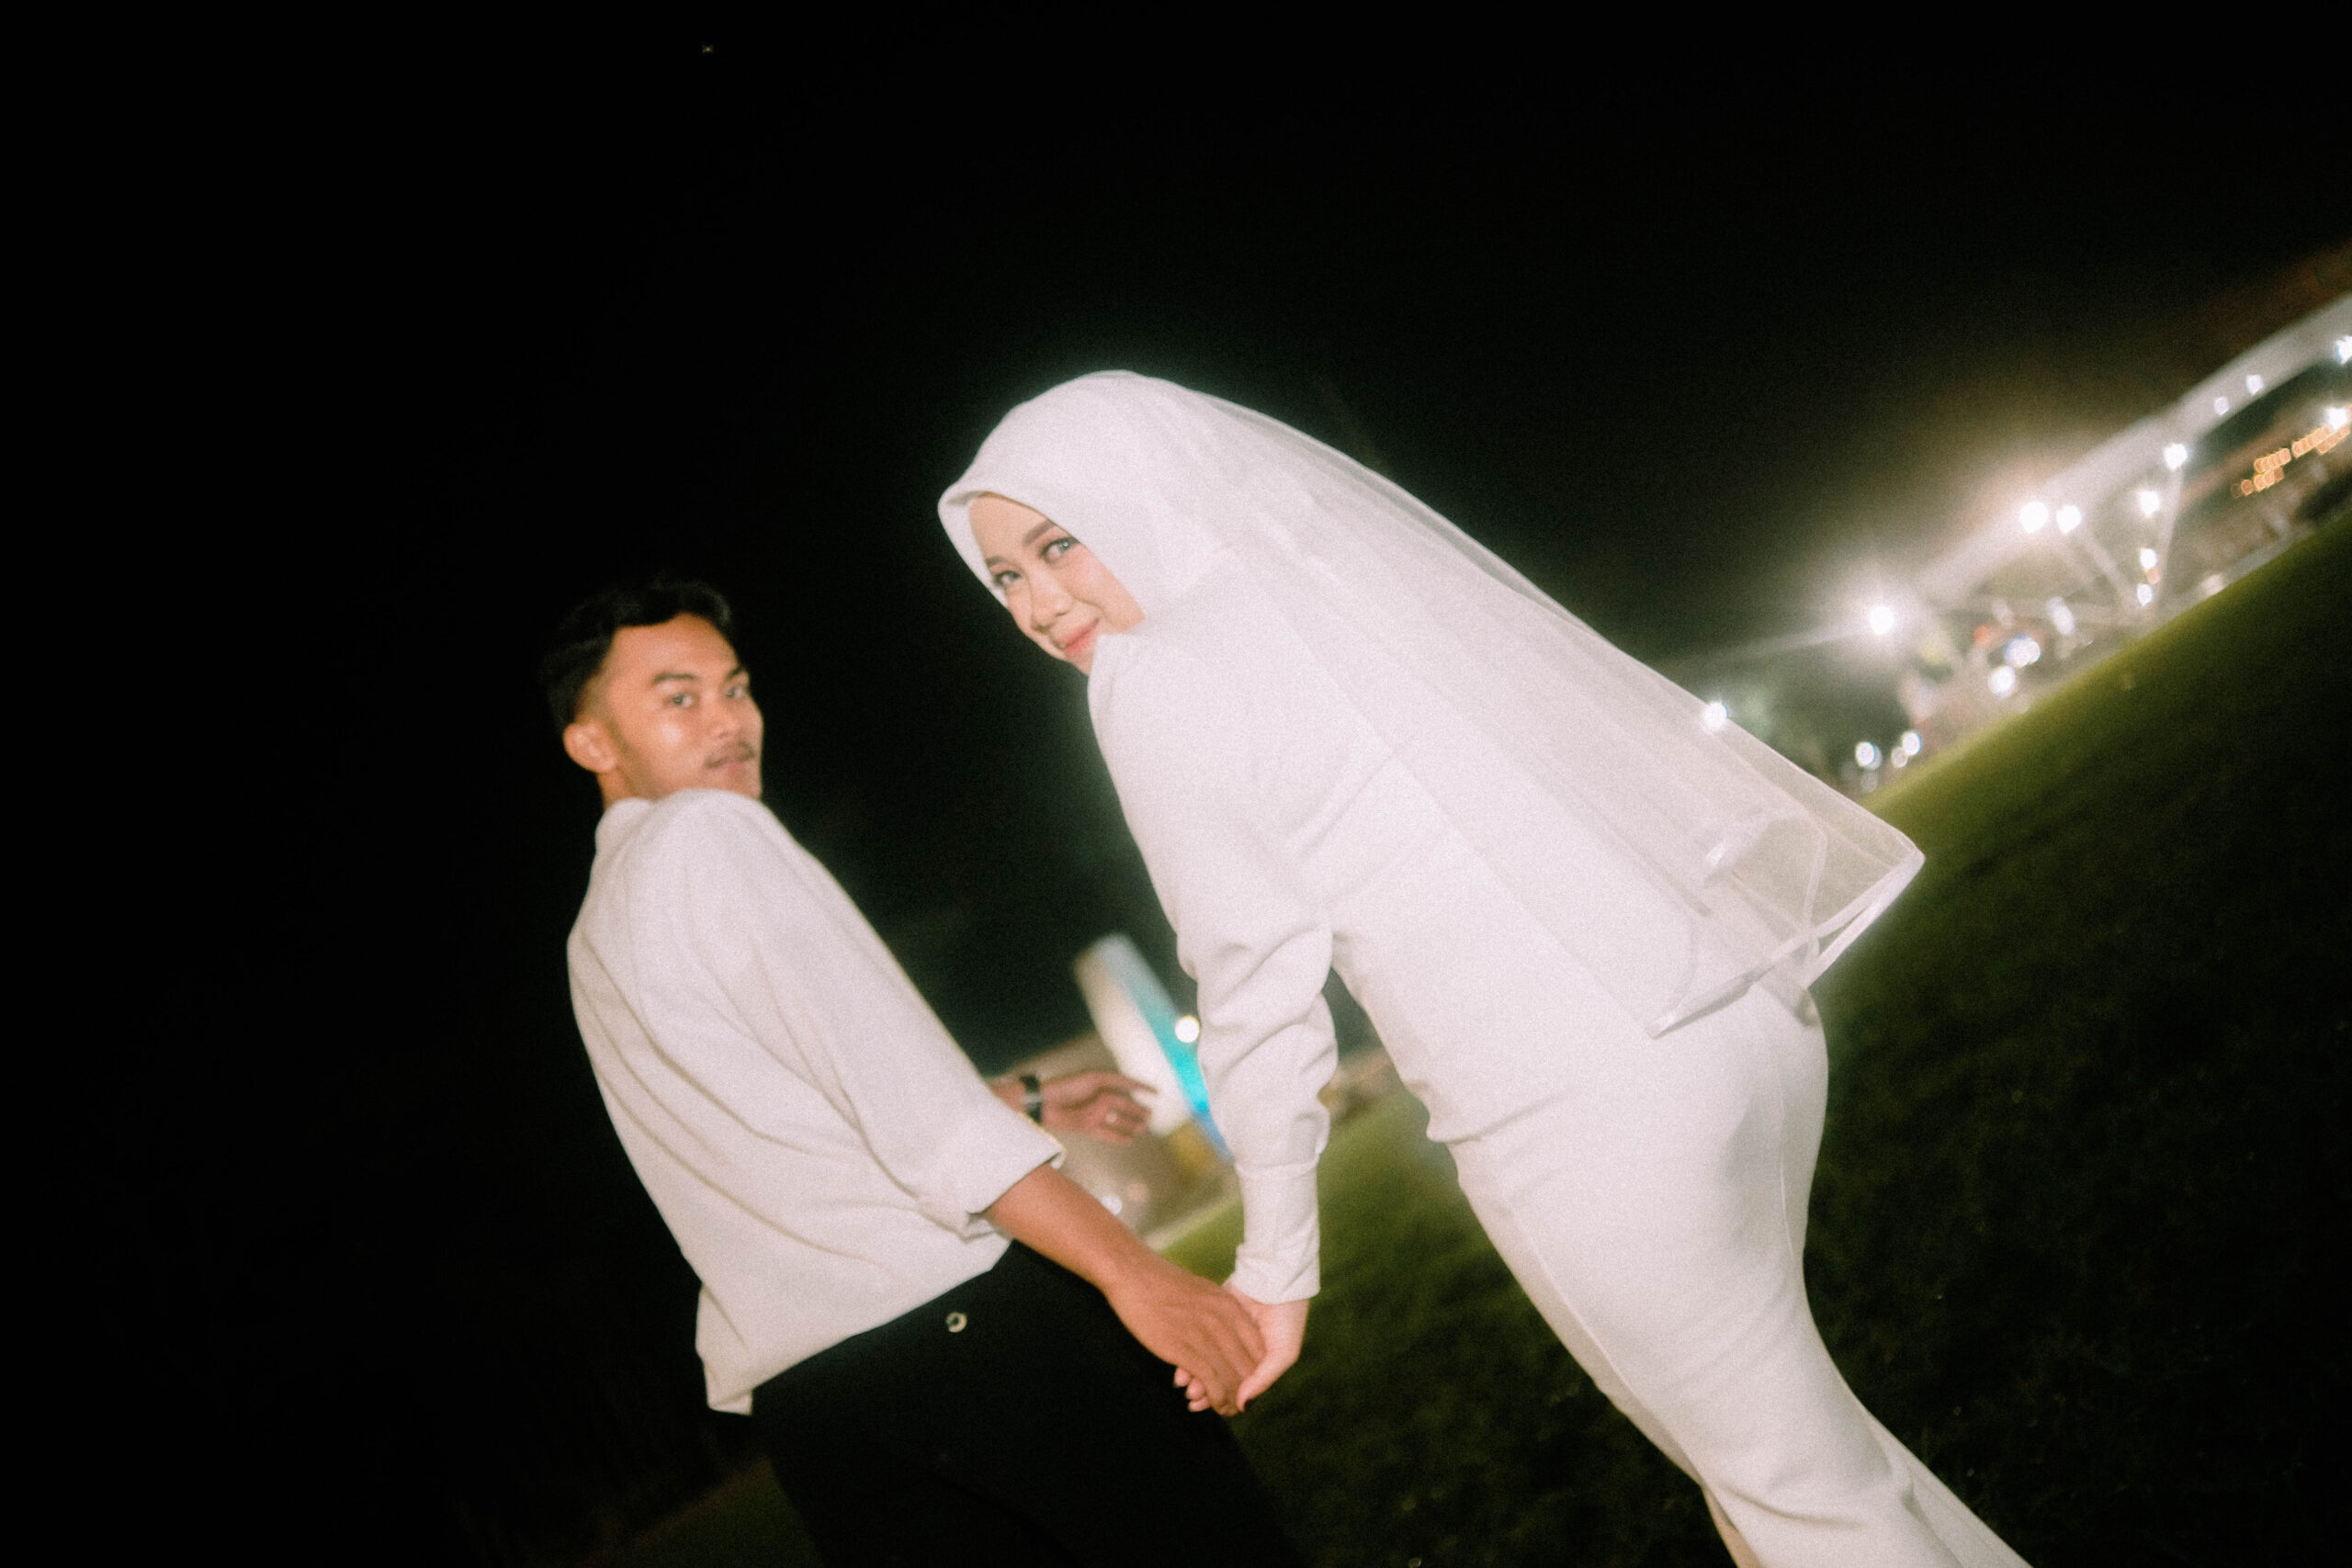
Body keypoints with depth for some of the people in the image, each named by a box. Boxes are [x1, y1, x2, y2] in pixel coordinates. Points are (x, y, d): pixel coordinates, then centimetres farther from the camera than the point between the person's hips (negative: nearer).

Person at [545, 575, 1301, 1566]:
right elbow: (906, 1103, -18)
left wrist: (1028, 1105, 32)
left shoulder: (596, 948, 20)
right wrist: (1133, 1272, -19)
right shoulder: (706, 832, -8)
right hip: (957, 1310, -9)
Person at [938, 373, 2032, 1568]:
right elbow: (1624, 734, 17)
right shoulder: (1348, 558, 14)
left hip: (1572, 1118, -8)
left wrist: (1275, 1266, 4)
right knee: (1787, 1422, 27)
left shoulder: (1150, 678, -6)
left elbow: (1260, 989, -7)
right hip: (1742, 1012, 8)